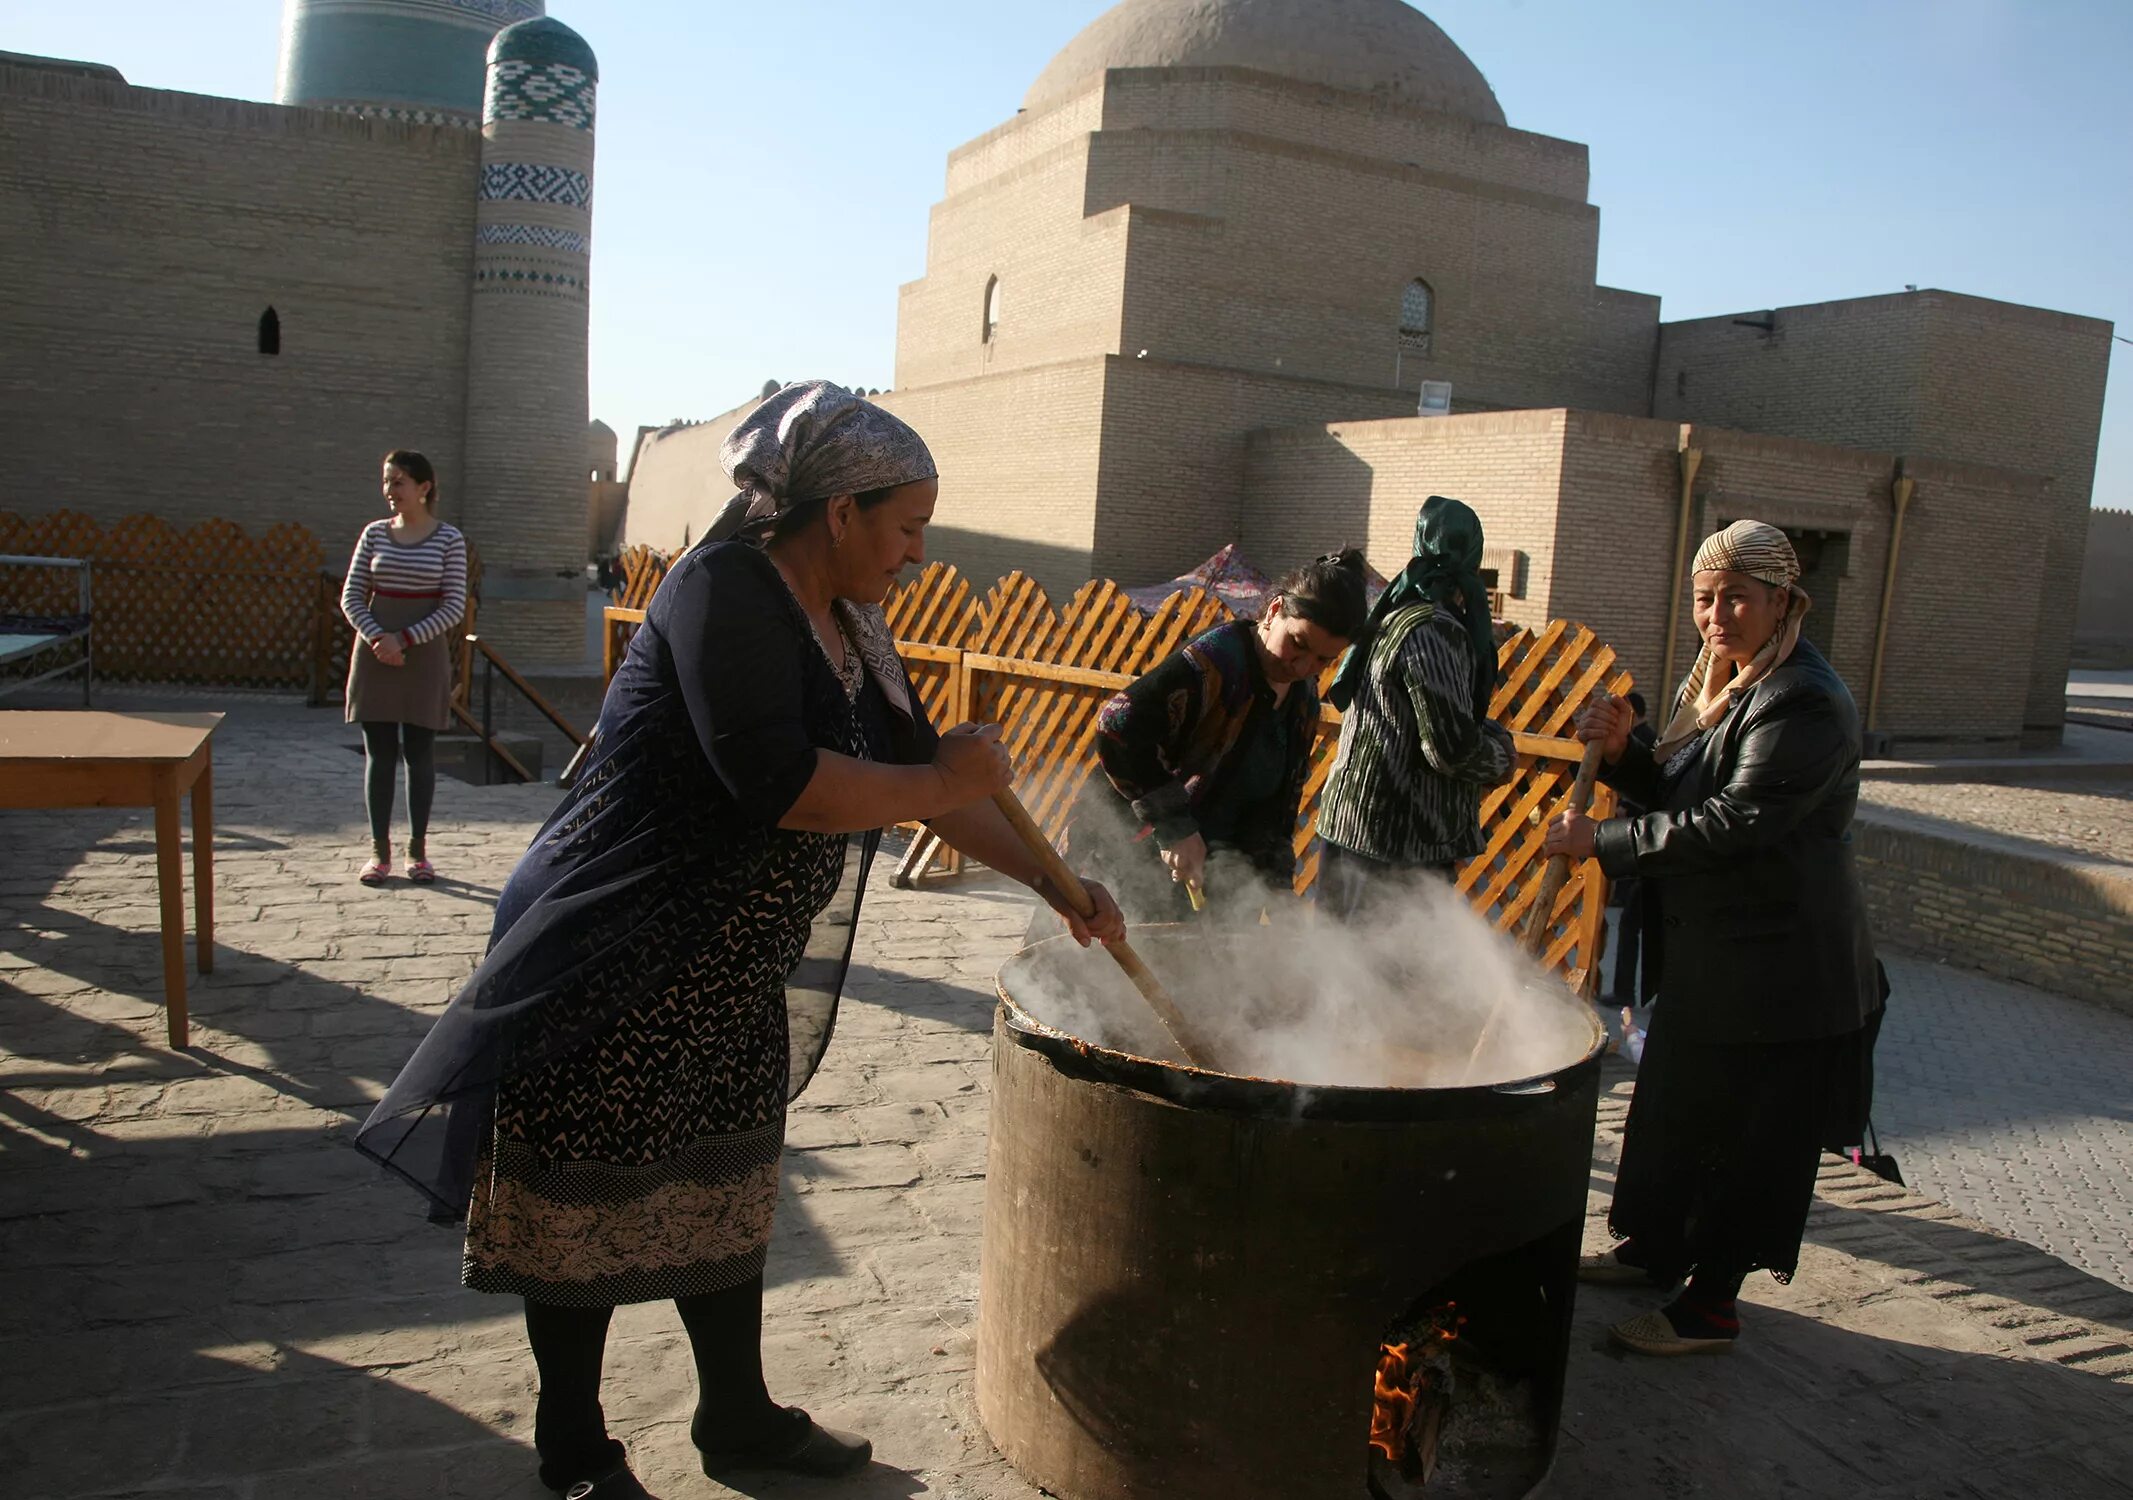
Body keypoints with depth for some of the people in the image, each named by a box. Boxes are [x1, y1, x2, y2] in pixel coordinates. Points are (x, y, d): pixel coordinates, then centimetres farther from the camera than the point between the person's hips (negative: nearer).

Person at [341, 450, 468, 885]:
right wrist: (375, 638, -12)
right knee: (379, 753, 4)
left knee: (420, 753, 4)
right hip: (375, 654, 2)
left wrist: (405, 639, -14)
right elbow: (351, 596, 5)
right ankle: (379, 849, 11)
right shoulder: (375, 533, 5)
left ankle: (418, 849, 13)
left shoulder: (448, 538, -2)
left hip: (424, 655, -2)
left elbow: (455, 606, -6)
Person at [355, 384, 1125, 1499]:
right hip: (614, 972, -9)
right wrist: (944, 785, -19)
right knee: (588, 1212, 8)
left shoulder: (847, 627, 7)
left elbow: (923, 769, 13)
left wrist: (1056, 885, 10)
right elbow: (777, 782, -32)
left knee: (724, 1197, 20)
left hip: (733, 979, 9)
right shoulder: (726, 590, -21)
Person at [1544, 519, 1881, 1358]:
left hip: (1774, 966, -10)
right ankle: (1655, 1251, 39)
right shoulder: (1716, 684, 10)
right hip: (1705, 951, 10)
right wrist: (1621, 752, -4)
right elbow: (1680, 792, 15)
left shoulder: (1803, 704, -22)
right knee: (1674, 1107, 21)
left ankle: (1710, 1305, 18)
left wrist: (1603, 843, -22)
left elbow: (1730, 823, -28)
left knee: (1741, 1136, 4)